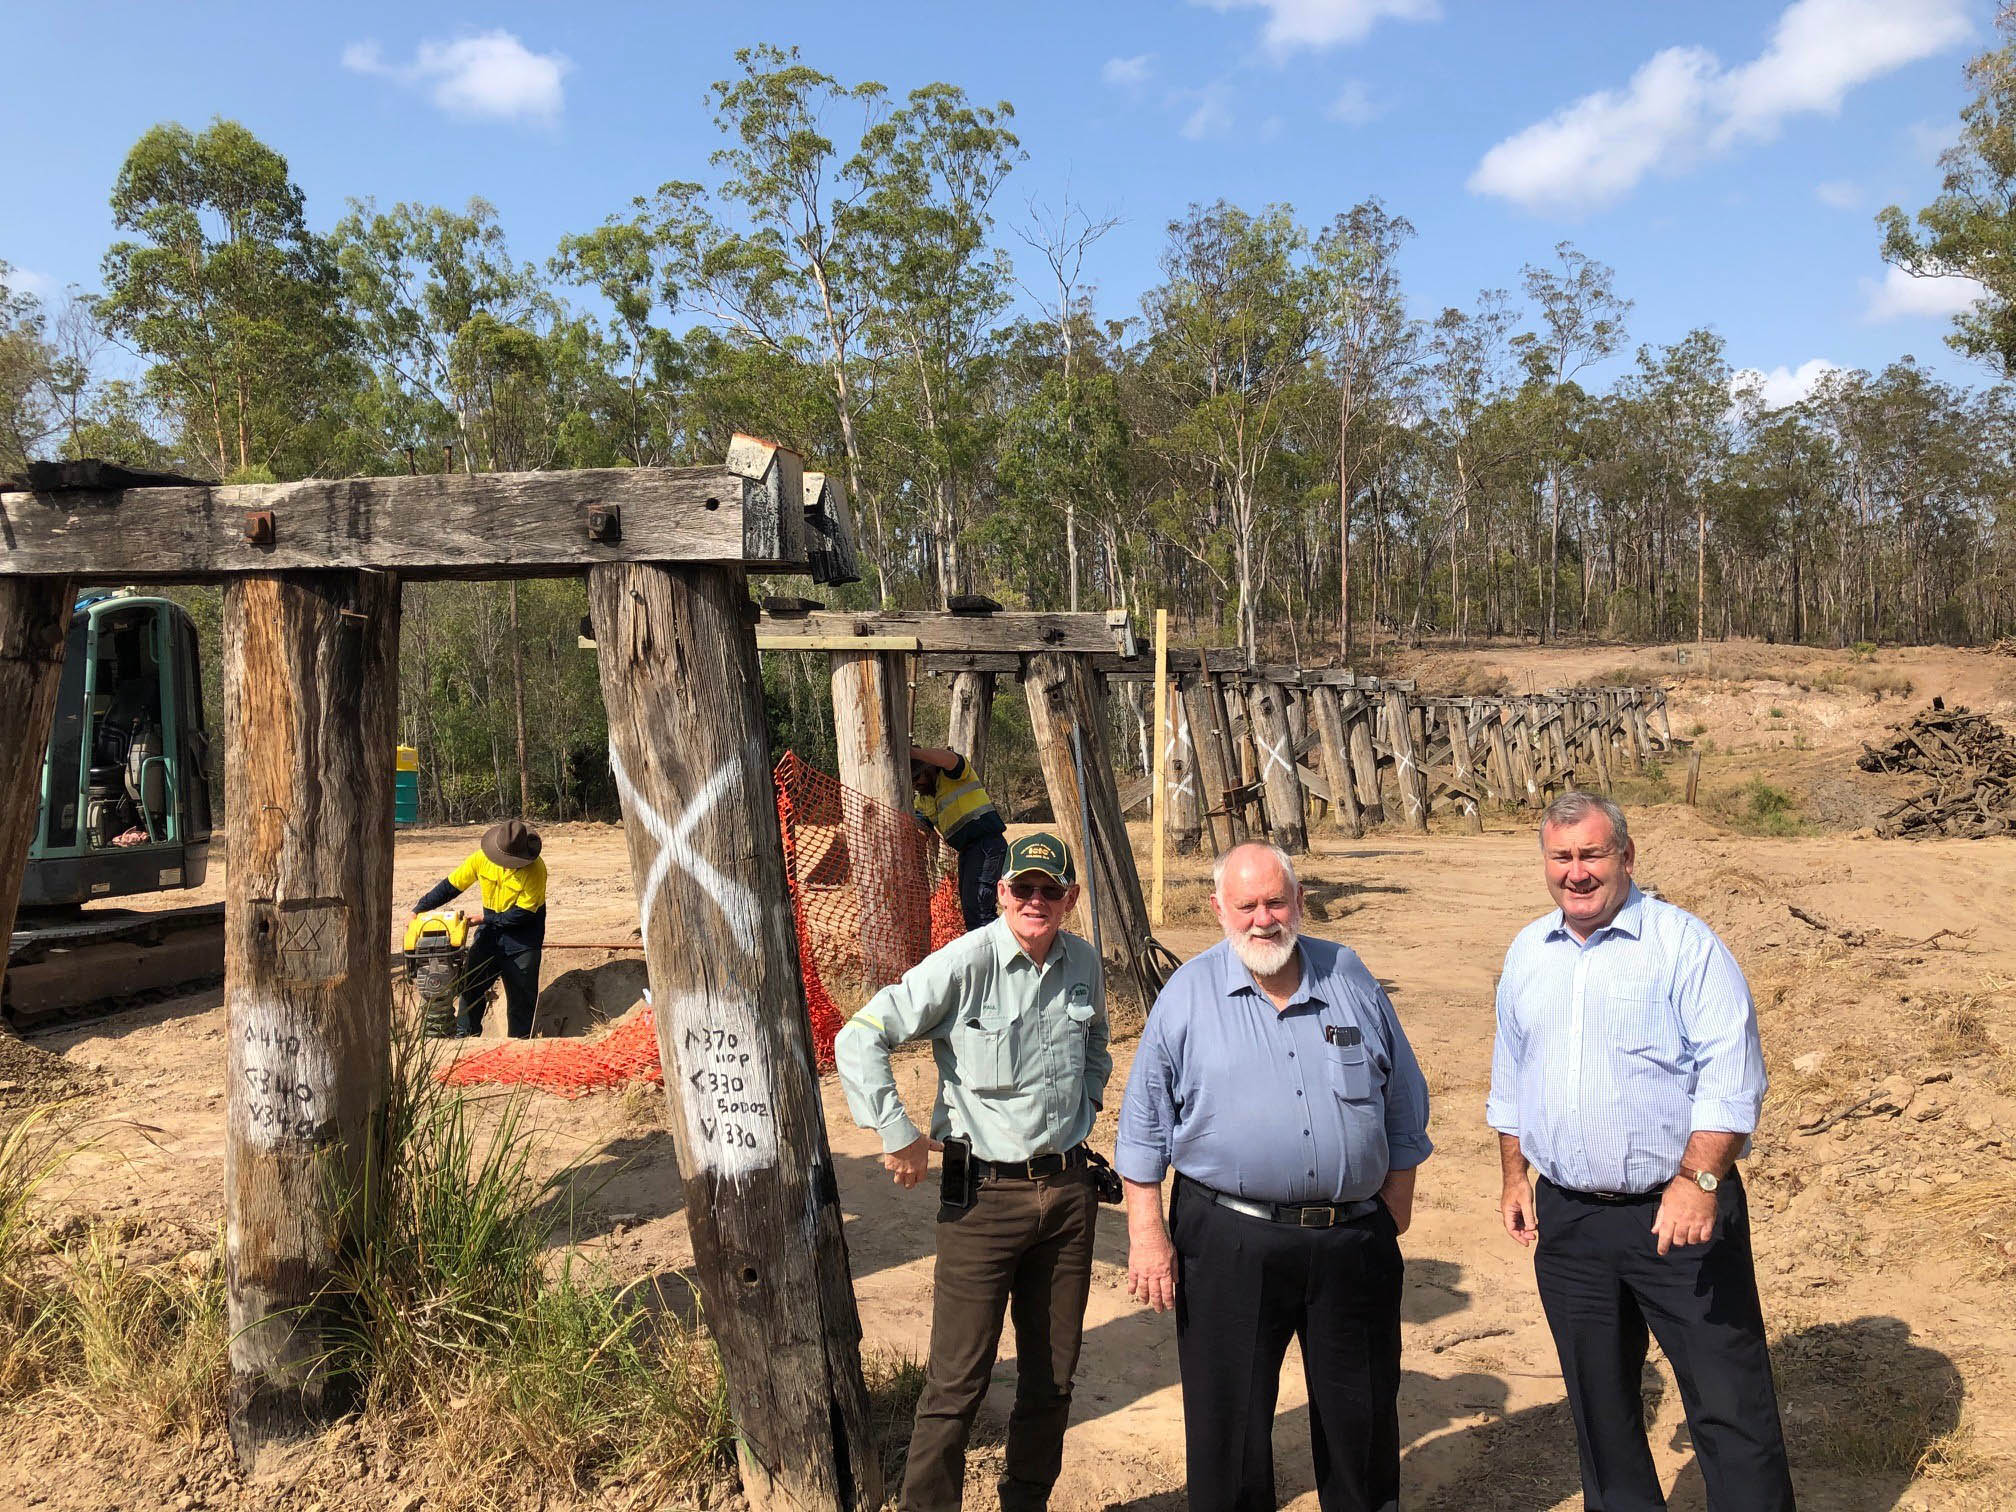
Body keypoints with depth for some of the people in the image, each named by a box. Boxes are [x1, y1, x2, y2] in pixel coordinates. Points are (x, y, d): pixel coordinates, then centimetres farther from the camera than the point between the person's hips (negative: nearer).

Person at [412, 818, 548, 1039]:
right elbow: (451, 885, -5)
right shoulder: (482, 858, -12)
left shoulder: (536, 869, -24)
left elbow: (524, 912, -20)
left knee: (522, 993, -1)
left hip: (522, 934, -4)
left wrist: (488, 919, -17)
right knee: (472, 983, 1)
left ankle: (520, 1042, 9)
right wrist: (418, 910, -9)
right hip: (490, 930, 4)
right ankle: (464, 1034, 12)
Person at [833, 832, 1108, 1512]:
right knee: (957, 1381, -2)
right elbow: (860, 1039, -14)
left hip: (1068, 1190, 5)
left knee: (1053, 1376, 15)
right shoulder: (964, 964, -13)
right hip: (984, 1194, -5)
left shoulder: (1083, 965, 4)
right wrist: (897, 1135, -13)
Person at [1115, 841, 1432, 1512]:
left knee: (1363, 1413, 16)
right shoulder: (1188, 994, -3)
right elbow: (1144, 1123, 0)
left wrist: (1396, 1199, 12)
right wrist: (1147, 1230, -5)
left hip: (1354, 1239, 2)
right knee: (1228, 1423, 8)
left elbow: (1403, 1100, 13)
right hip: (1228, 1242, -2)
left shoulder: (1350, 979, 4)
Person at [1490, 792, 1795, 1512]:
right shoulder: (1527, 954, 9)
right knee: (1599, 1402, 17)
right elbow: (1510, 1079, 19)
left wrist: (1698, 1181, -22)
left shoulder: (1684, 943, -8)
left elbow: (1731, 1075, -14)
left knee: (1730, 1403, 0)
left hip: (1677, 1209, -5)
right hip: (1565, 1217, 5)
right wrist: (1515, 1175, 16)